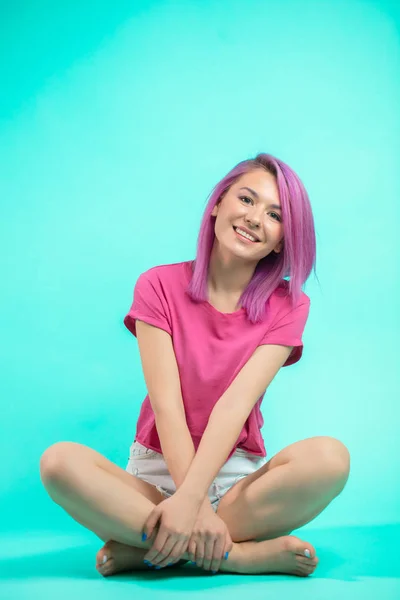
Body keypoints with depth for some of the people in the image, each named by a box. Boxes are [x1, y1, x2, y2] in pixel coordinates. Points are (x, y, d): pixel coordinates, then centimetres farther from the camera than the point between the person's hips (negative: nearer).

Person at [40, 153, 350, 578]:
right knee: (59, 461, -29)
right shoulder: (159, 286, -1)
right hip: (158, 471, 0)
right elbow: (166, 405, -12)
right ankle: (251, 555, -27)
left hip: (237, 480, 1)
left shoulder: (287, 306, 1)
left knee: (330, 456, -29)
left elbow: (237, 403, -14)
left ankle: (143, 549, -23)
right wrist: (197, 509, -24)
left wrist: (191, 497, -27)